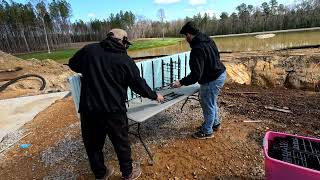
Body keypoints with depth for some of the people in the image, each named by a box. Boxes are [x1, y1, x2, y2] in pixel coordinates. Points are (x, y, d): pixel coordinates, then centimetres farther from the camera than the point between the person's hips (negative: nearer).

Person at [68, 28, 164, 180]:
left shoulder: (89, 50, 4)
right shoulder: (125, 60, -5)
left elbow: (73, 64, 19)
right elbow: (139, 84, 1)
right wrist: (154, 96, 16)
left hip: (88, 109, 4)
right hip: (113, 111, -3)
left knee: (93, 144, 21)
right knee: (121, 143, 16)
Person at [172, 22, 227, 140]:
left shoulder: (197, 49, -27)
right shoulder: (208, 40, 3)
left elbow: (196, 75, -28)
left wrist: (181, 83, -20)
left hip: (212, 80, -10)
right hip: (220, 74, 10)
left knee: (208, 105, 6)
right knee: (211, 102, 24)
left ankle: (207, 132, 26)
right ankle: (215, 123, 44)